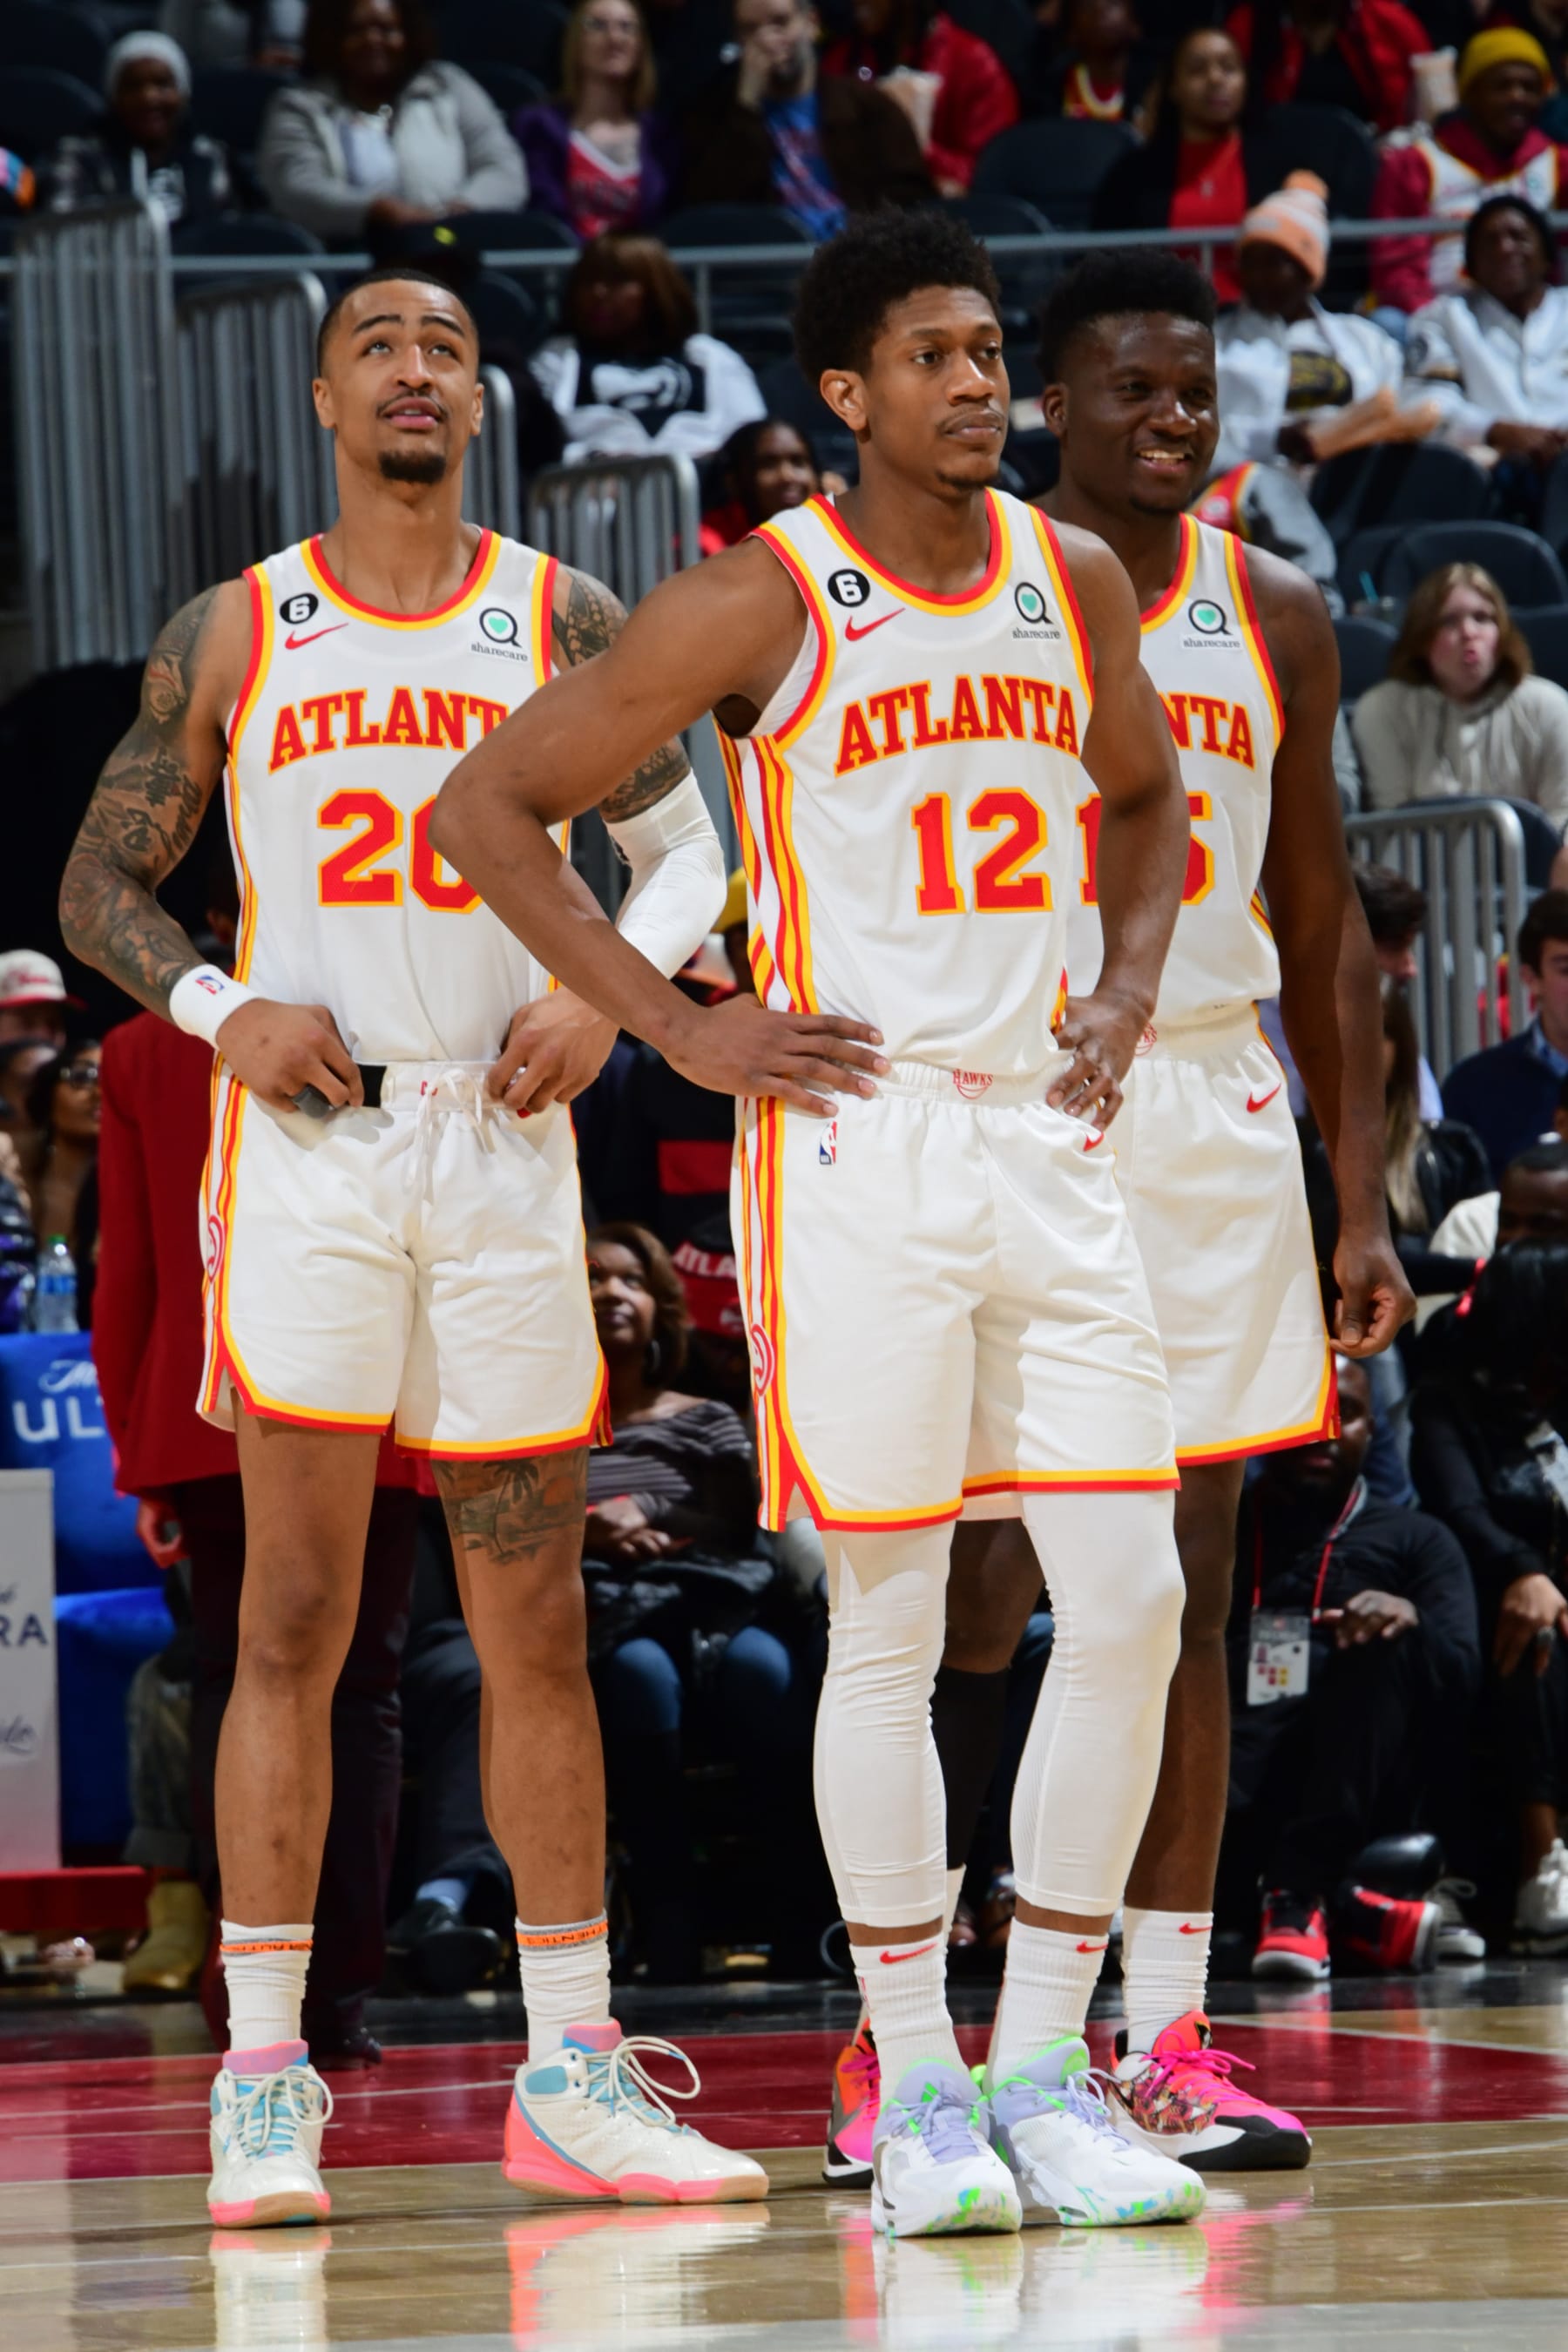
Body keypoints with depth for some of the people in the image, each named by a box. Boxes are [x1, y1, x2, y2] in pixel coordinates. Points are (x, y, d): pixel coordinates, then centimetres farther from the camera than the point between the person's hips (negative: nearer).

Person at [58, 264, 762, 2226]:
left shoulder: (562, 623, 7)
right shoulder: (232, 637, 5)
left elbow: (684, 849, 13)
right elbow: (101, 882, 9)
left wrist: (606, 992, -6)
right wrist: (218, 1009, -9)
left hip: (503, 1134, 2)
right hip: (307, 1132, -2)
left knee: (536, 1624, 6)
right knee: (296, 1616, -7)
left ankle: (571, 2077, 12)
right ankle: (262, 2084, -4)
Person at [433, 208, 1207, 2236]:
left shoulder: (1074, 583, 8)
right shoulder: (758, 604, -7)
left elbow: (1145, 794, 28)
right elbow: (487, 807, -4)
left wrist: (1128, 996, 11)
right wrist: (679, 1029, -8)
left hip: (1048, 1140, 5)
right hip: (855, 1148, -5)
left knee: (1131, 1600, -1)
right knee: (888, 1629, -2)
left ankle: (1043, 2073, 7)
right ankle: (918, 2099, 6)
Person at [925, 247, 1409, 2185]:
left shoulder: (1271, 619, 9)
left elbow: (1323, 924, 13)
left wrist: (1363, 1202, 8)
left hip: (1217, 1117, 4)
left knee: (1183, 1587, 4)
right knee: (977, 1595, -4)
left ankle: (1166, 2042, 7)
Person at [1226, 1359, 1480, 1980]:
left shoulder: (1414, 1540, 22)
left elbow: (1461, 1684, 5)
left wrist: (1410, 1621, -17)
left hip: (1350, 1786, -1)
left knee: (1379, 1644, -31)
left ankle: (1298, 1894, -31)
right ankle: (1359, 1918, -24)